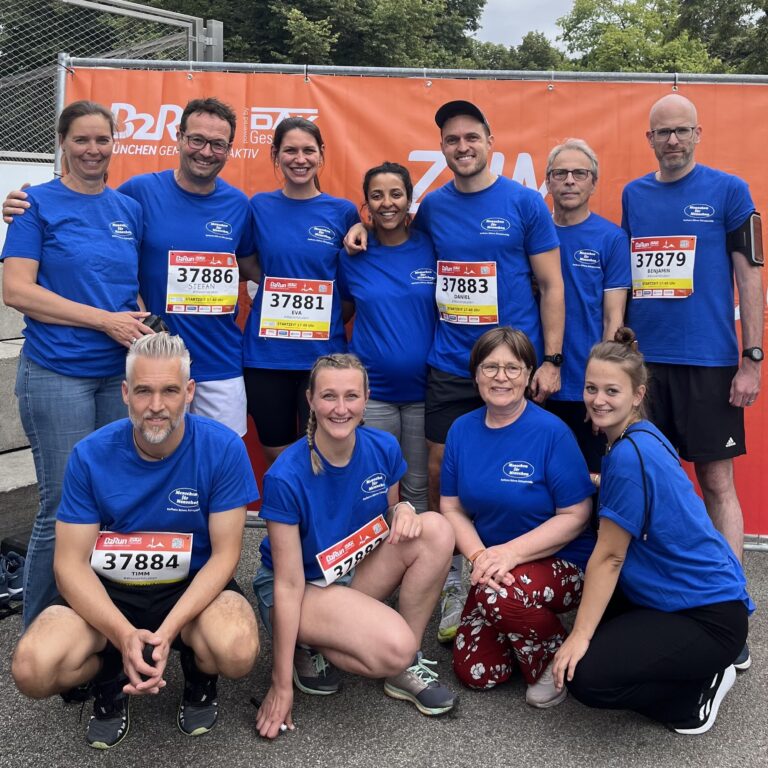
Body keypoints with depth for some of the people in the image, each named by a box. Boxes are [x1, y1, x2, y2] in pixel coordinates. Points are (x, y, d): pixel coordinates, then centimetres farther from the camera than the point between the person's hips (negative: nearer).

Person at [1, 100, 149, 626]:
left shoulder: (129, 209, 12)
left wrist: (142, 324, -2)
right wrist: (106, 320, -14)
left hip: (121, 374, 5)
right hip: (58, 375, -5)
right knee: (63, 509, -1)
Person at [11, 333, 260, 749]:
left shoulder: (223, 449, -16)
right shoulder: (90, 455, -12)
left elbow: (224, 554, -13)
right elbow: (71, 563, -10)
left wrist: (168, 630, -26)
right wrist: (124, 635, -26)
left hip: (193, 586, -1)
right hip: (106, 590, 1)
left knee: (237, 651, -33)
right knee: (32, 670, -25)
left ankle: (198, 676, 7)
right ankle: (109, 678, 11)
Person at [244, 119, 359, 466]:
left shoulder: (343, 211, 1)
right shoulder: (260, 206, 2)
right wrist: (280, 288, 0)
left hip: (324, 353, -1)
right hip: (267, 352, 1)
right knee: (276, 456, 12)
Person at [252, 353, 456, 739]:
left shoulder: (383, 448, -11)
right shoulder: (286, 477, -25)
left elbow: (389, 516, 9)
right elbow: (288, 584, -21)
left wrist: (402, 511, -18)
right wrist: (281, 686, -19)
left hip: (357, 570, 6)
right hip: (302, 587, -6)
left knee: (436, 530, -20)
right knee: (394, 648, -31)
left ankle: (407, 666, -7)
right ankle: (312, 650, 0)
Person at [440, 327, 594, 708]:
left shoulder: (552, 432, -16)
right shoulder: (461, 430, -1)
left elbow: (576, 516, -16)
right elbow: (452, 507, 2)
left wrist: (511, 552, -25)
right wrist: (478, 555, -16)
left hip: (561, 563, -5)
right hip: (497, 568, 5)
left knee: (500, 595, -35)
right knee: (475, 673, -4)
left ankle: (555, 660, -4)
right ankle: (536, 625, 25)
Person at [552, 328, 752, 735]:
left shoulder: (630, 454, -23)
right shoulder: (639, 438, 5)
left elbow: (608, 556, -19)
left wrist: (579, 637, -14)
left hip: (709, 617, -10)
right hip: (677, 594, 10)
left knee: (585, 677, -19)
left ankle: (699, 686, 3)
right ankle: (688, 666, 16)